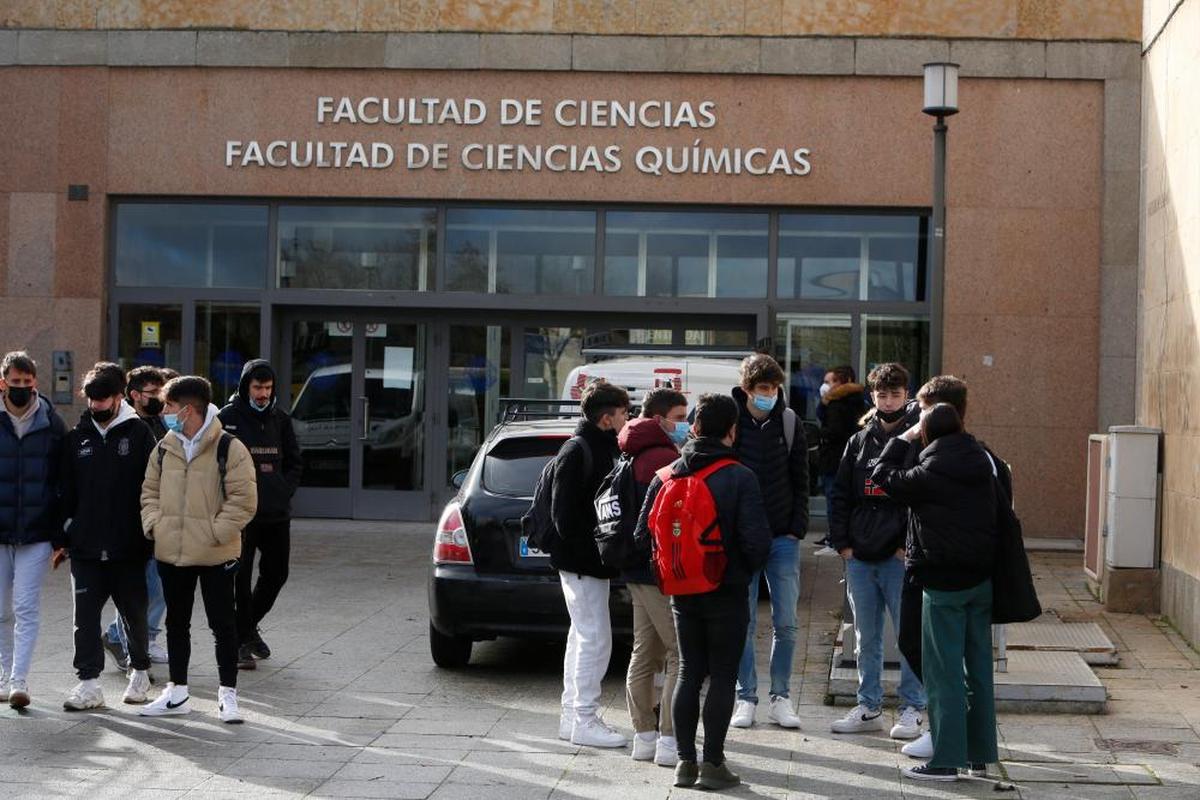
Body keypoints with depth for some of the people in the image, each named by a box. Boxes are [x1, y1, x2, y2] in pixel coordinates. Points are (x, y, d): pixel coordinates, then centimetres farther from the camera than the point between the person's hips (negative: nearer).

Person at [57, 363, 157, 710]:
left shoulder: (139, 433, -2)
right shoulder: (77, 436, 7)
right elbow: (66, 491, 11)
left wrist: (151, 537, -5)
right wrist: (62, 538, 6)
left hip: (128, 547, -2)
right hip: (85, 547, 2)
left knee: (134, 612, 10)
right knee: (85, 616, -1)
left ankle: (139, 672, 30)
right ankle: (89, 684, 3)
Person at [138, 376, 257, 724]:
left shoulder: (229, 449, -11)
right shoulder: (164, 449, 7)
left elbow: (243, 500, -12)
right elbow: (150, 492, 16)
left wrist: (215, 532, -17)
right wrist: (153, 524, -1)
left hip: (215, 555, -6)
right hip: (171, 553, 6)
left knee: (223, 623, 1)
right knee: (176, 622, 14)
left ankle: (227, 695, 10)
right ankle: (176, 693, 25)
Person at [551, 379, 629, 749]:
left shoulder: (602, 449, 14)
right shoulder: (577, 452, -16)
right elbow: (563, 511, -21)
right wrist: (588, 553, -21)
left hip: (591, 563, 10)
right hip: (582, 563, -10)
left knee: (583, 636, 15)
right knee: (595, 638, -7)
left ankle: (573, 716, 24)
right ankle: (584, 720, -1)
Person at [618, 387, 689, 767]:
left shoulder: (636, 457, 17)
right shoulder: (665, 458, -17)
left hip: (639, 566, 11)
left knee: (646, 652, 14)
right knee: (682, 653, -7)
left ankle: (645, 735, 19)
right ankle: (669, 739, -7)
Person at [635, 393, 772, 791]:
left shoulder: (666, 475, 2)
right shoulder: (740, 477, -13)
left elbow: (642, 534, 3)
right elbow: (757, 540, -19)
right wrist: (745, 572, 0)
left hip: (682, 593, 4)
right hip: (727, 593, -4)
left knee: (689, 673, 13)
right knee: (722, 676, 3)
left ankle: (686, 761, 13)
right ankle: (712, 763, 2)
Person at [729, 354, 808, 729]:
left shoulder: (788, 421, 2)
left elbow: (800, 479, 7)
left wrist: (797, 528, 0)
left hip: (783, 539, 2)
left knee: (785, 623, 3)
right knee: (743, 622, 3)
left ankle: (780, 698, 13)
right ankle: (746, 697, 12)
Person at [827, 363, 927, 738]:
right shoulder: (859, 441, 12)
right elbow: (840, 495, 14)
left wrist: (910, 545, -12)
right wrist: (842, 542, 4)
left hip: (901, 557, -5)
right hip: (860, 557, 5)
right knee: (866, 636, 11)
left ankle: (912, 709, 9)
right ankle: (869, 707, 21)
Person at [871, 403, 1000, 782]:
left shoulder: (930, 473, -15)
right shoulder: (982, 463, 4)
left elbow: (883, 477, -1)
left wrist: (904, 438, 9)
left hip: (944, 582, -6)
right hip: (982, 579, 6)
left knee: (944, 672, -1)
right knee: (979, 668, 12)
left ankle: (946, 759, 1)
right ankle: (980, 753, 20)